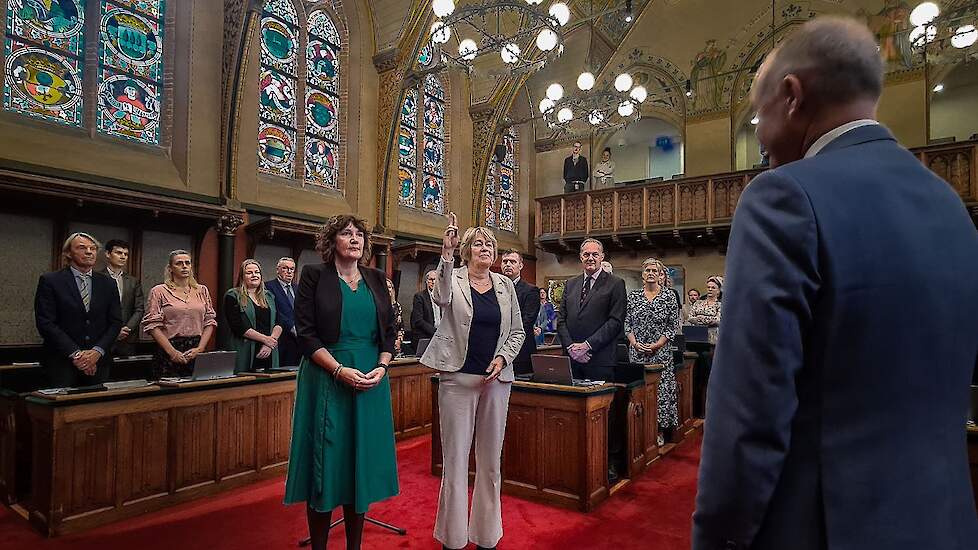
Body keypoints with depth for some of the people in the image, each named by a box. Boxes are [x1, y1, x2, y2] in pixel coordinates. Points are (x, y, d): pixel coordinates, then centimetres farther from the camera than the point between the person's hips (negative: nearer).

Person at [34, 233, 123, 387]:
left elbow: (116, 322, 6)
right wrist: (75, 353, -13)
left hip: (99, 363, 3)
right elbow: (45, 322, -6)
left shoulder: (108, 284, 9)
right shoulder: (49, 281, 0)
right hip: (61, 363, -2)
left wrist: (97, 351, -9)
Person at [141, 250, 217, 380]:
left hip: (197, 352, 3)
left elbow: (210, 321, 8)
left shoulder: (202, 290, 10)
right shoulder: (159, 291, 2)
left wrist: (200, 348, -5)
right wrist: (172, 352, -13)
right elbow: (153, 325, -5)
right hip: (169, 354, -2)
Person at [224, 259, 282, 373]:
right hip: (245, 354, -4)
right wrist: (265, 339, -14)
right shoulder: (233, 296, 2)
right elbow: (238, 326, -10)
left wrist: (269, 344, -9)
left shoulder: (269, 296, 15)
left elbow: (279, 324, 7)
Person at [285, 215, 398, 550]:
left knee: (362, 462, 10)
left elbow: (389, 330, 9)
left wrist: (382, 367, -7)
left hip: (371, 382, 4)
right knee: (326, 463, 3)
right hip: (327, 381, -3)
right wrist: (341, 370, -17)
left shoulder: (376, 279, 10)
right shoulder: (314, 276, -1)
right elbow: (306, 333, -7)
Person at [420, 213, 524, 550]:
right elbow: (442, 297, -25)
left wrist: (503, 358, -6)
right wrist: (446, 253, -36)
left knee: (490, 460, 12)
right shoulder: (453, 279, -1)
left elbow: (517, 331, 11)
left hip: (496, 379, 4)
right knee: (455, 459, 4)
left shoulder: (505, 286, 9)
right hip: (458, 377, -3)